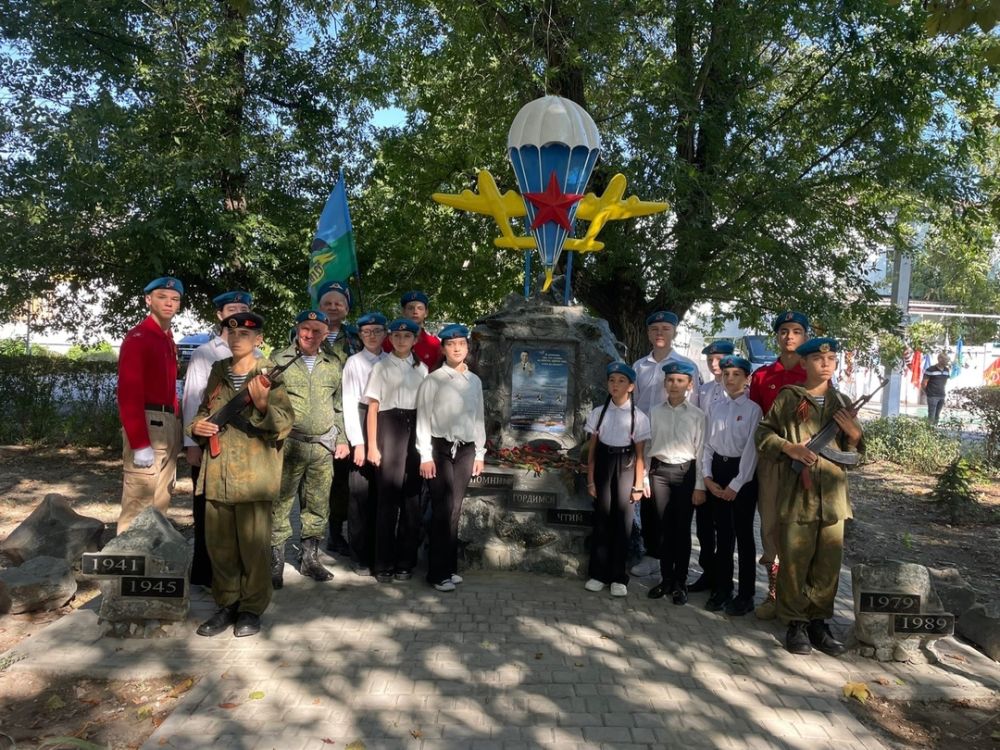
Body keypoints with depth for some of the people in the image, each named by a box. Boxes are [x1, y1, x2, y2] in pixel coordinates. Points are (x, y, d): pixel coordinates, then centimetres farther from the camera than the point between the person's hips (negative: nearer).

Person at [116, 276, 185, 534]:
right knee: (138, 506, -6)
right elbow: (128, 394, -17)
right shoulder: (137, 337, -10)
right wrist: (140, 444, -22)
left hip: (169, 427, 9)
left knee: (160, 505, 15)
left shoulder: (168, 339, 17)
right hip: (147, 426, -9)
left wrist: (176, 429, 12)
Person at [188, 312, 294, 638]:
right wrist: (196, 426, 4)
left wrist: (262, 405, -27)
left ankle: (252, 608, 18)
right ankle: (227, 604, 28)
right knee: (219, 544, 13)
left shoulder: (269, 375, -5)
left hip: (253, 474, -5)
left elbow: (285, 423, -10)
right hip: (217, 473, 5)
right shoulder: (217, 371, 11)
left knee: (253, 545, 3)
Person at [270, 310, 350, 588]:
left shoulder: (333, 365, 12)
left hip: (323, 446, 4)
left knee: (318, 505, 10)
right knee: (280, 504, -2)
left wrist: (342, 438, 15)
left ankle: (310, 557, 23)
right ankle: (276, 563, 9)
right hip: (288, 445, -3)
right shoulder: (280, 361, 1)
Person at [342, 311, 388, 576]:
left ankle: (377, 551, 19)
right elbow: (349, 403, -4)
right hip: (362, 422, -3)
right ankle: (360, 556, 10)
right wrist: (358, 441, -9)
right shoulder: (354, 362, 1)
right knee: (360, 491, 0)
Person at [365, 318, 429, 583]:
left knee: (412, 496, 5)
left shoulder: (422, 368, 12)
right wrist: (372, 446, -7)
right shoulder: (381, 367, 2)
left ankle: (405, 561, 16)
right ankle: (384, 563, 10)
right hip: (390, 428, -3)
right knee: (388, 496, -1)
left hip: (416, 431, 4)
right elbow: (373, 408, -1)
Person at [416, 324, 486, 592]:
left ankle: (450, 567, 21)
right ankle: (438, 572, 7)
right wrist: (425, 456, -10)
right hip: (440, 448, -4)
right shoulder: (433, 380, -5)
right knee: (442, 510, -4)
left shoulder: (475, 381, 10)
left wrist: (480, 453, 12)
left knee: (454, 510, 10)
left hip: (466, 450, 4)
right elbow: (423, 418, -6)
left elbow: (478, 418, 14)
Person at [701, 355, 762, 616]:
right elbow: (708, 443, 8)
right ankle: (722, 588, 23)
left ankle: (745, 594, 14)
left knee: (743, 534, 3)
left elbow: (751, 449, -10)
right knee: (722, 533, 12)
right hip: (717, 470, 4)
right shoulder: (714, 407, 7)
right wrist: (707, 477, -2)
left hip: (742, 473, -4)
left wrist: (736, 484, -12)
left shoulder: (753, 409, -7)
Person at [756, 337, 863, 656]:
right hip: (796, 494, -4)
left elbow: (853, 452, 17)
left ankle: (819, 621, 24)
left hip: (833, 495, 4)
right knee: (794, 561, 2)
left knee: (828, 564, 9)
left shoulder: (843, 402, 13)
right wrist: (788, 448, -14)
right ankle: (795, 623, 16)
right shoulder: (787, 398, 1)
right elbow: (764, 434, 2)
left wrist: (855, 434, -4)